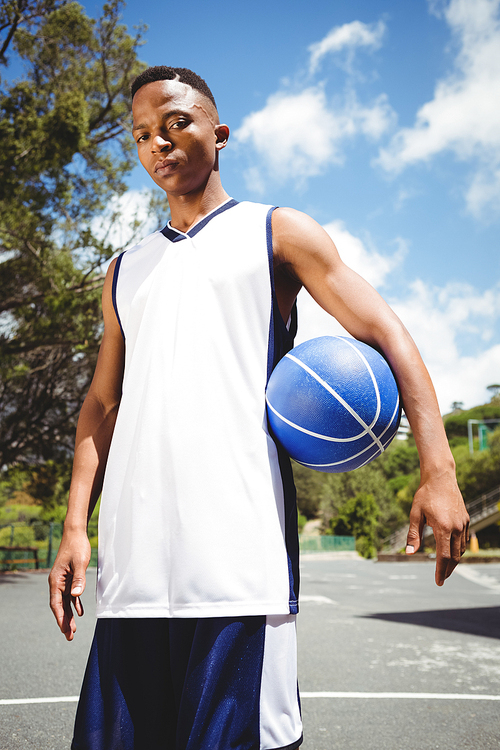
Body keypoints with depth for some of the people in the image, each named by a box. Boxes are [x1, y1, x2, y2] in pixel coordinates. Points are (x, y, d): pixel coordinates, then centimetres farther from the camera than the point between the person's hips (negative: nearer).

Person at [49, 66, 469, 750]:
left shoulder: (276, 233, 10)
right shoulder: (125, 272, 22)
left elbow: (388, 336, 2)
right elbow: (103, 404, 20)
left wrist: (437, 471, -10)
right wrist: (75, 525, 8)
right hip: (133, 559, 5)